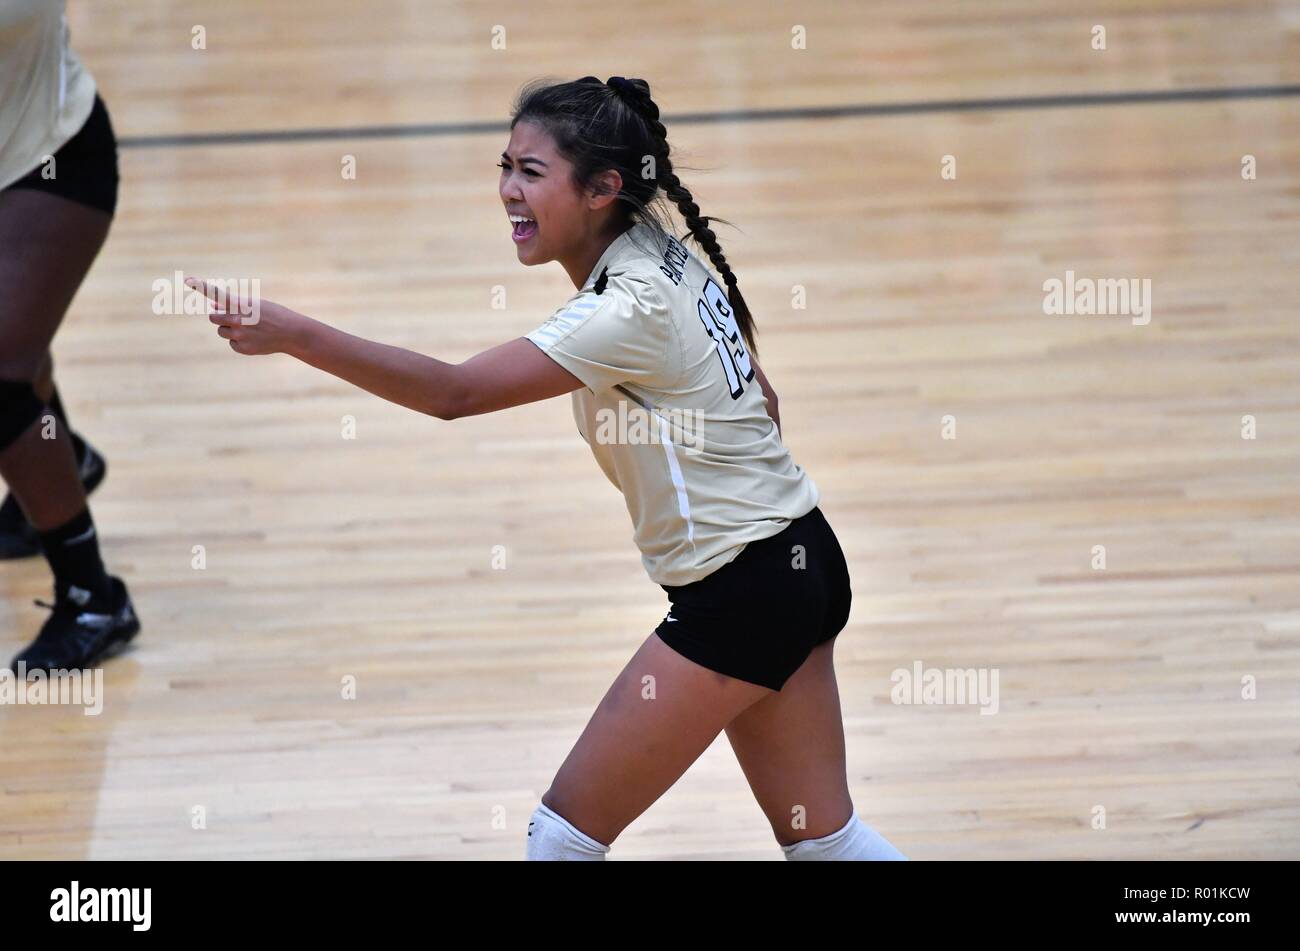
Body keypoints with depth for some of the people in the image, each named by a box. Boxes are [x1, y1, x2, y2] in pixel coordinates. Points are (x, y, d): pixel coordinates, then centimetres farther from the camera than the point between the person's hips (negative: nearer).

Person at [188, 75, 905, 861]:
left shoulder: (629, 309, -23)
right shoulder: (666, 256, 4)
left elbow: (454, 392, -30)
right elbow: (758, 400, 15)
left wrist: (292, 334, -35)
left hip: (740, 596, -10)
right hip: (799, 561, 10)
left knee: (567, 829, -1)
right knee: (822, 834, 17)